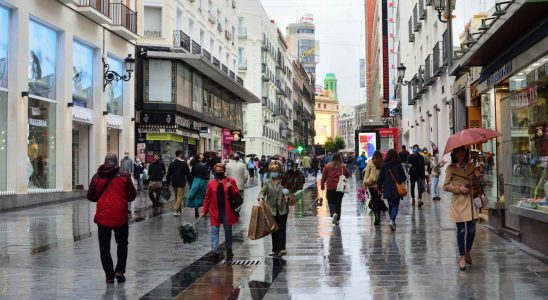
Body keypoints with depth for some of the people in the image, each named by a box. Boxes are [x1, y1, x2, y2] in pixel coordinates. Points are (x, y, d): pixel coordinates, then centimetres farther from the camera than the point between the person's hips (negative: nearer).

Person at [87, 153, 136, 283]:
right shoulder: (124, 176, -6)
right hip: (120, 217, 0)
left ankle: (109, 275, 8)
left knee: (104, 247, 10)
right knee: (122, 244, 18)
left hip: (103, 217, 0)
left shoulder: (97, 176, -2)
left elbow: (90, 197, 3)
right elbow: (132, 196, -4)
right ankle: (120, 271, 8)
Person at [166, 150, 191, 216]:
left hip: (174, 183, 5)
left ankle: (179, 210, 24)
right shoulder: (184, 163, -7)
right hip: (181, 183, -5)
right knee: (180, 197, -7)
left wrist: (167, 183, 10)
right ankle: (176, 210, -18)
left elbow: (168, 174, 7)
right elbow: (188, 174, -7)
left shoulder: (172, 163, 7)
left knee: (176, 197, 17)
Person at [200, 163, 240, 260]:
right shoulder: (211, 183, 6)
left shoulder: (231, 181, 2)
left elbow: (237, 194, -1)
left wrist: (231, 188, -19)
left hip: (227, 211, -1)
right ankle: (214, 250, -10)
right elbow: (207, 198, 6)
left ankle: (229, 251, 20)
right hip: (215, 211, 1)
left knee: (228, 231, 9)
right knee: (214, 230, -6)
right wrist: (203, 211, 1)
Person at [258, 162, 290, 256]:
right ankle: (275, 249, 17)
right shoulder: (267, 182, 5)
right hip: (272, 209, 2)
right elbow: (262, 191, -3)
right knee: (274, 230, 9)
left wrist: (287, 196, -20)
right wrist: (261, 198, -25)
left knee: (281, 229, -3)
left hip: (282, 209, -2)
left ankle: (281, 249, -3)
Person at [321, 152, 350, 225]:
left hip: (330, 188, -1)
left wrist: (322, 186, 11)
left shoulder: (328, 166, -5)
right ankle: (337, 219, 15)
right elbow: (348, 175, 9)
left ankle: (334, 213, -21)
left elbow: (323, 177, -1)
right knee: (338, 203, 13)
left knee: (331, 202, 7)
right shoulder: (343, 167, -2)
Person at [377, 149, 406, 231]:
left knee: (390, 204, 17)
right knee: (395, 204, 0)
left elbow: (380, 178, -3)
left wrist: (379, 187, 8)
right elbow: (403, 177, 0)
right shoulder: (398, 165, -6)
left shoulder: (383, 165, -5)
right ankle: (392, 220, -20)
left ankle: (392, 221, 24)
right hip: (397, 189, -2)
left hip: (387, 189, 2)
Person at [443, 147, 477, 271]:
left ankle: (467, 252, 26)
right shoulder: (451, 168, -2)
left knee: (472, 229, 3)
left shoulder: (470, 166, 10)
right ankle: (462, 257, 11)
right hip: (458, 202, -4)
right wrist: (459, 188, -14)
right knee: (461, 229, -1)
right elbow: (445, 186, -3)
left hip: (470, 201, 4)